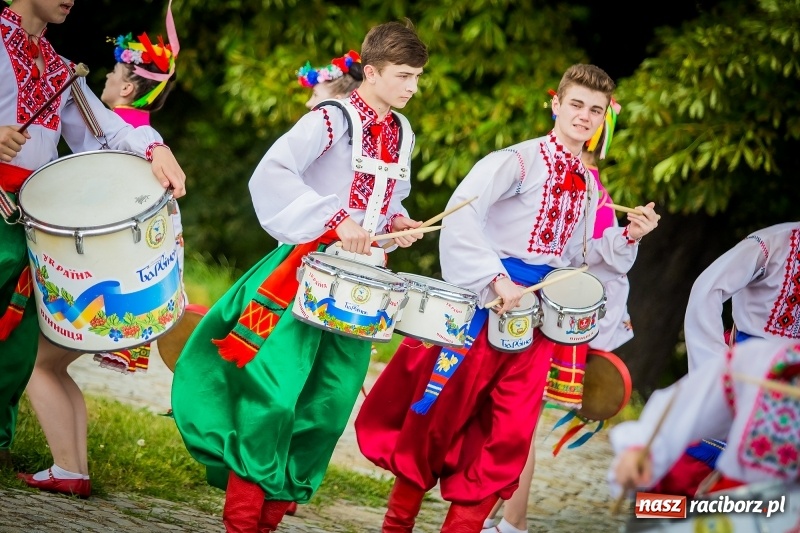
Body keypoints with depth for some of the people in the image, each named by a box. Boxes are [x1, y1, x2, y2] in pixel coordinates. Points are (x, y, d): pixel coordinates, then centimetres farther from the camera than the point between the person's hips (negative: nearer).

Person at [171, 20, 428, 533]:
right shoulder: (332, 120, -12)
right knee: (272, 390, -12)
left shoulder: (402, 134, 11)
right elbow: (271, 174, -24)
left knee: (329, 400, 4)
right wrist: (336, 220, -29)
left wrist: (397, 220, 4)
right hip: (306, 269, -7)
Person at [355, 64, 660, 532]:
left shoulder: (590, 186, 12)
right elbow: (461, 214, -22)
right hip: (485, 300, -6)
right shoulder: (519, 160, -9)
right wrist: (497, 280, -29)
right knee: (438, 408, 1)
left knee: (509, 432, 1)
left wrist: (627, 238, 0)